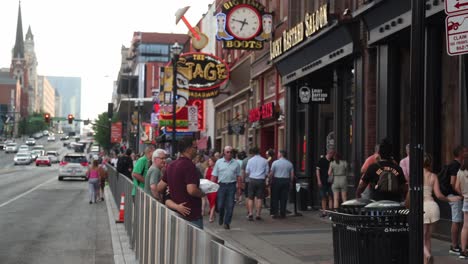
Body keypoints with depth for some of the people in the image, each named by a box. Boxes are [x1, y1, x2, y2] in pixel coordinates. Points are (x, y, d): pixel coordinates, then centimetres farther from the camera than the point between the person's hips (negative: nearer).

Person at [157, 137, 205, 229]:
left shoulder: (171, 165, 9)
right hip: (192, 215, -9)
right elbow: (192, 190, -27)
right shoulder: (189, 165, -17)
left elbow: (159, 188, 13)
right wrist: (202, 194, -9)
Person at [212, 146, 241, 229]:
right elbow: (214, 175, 3)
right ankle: (221, 217, 31)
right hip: (221, 185, 0)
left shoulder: (236, 163, 6)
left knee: (230, 206, -1)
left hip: (231, 186, 0)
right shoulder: (219, 162, 4)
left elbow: (238, 176, 8)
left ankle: (227, 222, 9)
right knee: (220, 205, 3)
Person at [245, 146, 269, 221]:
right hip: (261, 180, 0)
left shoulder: (250, 160, -1)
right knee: (259, 198, 4)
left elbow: (247, 171, 3)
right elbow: (267, 172, 3)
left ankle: (250, 213, -2)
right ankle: (258, 214, 6)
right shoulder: (265, 161, -1)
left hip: (252, 180, 0)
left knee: (251, 198, 7)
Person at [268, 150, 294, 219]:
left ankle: (275, 213, 4)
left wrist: (270, 180, 8)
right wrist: (291, 182, 14)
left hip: (276, 180, -3)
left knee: (275, 198, 5)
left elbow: (271, 173, -5)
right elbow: (292, 175, 4)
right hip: (286, 181, 3)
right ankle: (282, 214, 8)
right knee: (284, 198, 7)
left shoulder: (275, 162, -5)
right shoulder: (289, 163, 4)